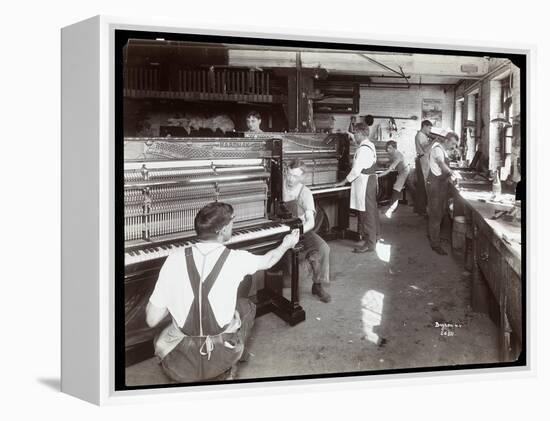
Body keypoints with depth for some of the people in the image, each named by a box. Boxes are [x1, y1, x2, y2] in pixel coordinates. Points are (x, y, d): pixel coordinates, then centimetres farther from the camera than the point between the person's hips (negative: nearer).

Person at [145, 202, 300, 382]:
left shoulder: (174, 259, -11)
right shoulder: (235, 259, -11)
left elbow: (151, 320, -7)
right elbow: (268, 261, 13)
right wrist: (286, 245, 33)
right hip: (221, 359, 0)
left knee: (161, 339, 36)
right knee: (246, 306, 26)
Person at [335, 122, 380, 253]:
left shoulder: (363, 149, -21)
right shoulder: (370, 145, 9)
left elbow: (356, 170, -22)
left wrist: (345, 181, -11)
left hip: (364, 182, -10)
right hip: (371, 179, 10)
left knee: (366, 212, -6)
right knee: (372, 210, 21)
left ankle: (370, 243, -2)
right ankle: (375, 235, 36)